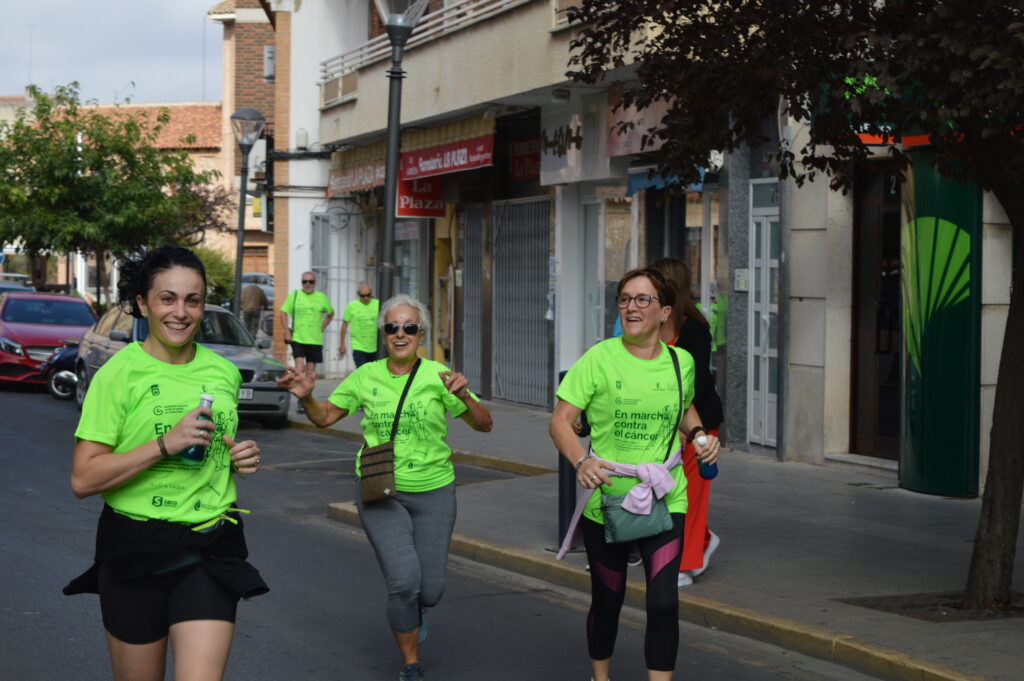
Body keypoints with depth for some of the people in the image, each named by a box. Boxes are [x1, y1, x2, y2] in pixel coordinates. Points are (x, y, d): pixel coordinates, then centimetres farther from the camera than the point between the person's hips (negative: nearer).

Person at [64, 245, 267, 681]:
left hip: (211, 549, 3)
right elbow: (83, 480, -13)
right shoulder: (119, 374, -7)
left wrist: (242, 458, 4)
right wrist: (165, 444, -20)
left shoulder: (224, 373, 9)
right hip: (136, 550, -3)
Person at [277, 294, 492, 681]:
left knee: (429, 590, 2)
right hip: (380, 492, 0)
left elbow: (484, 425, -6)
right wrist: (306, 397, -10)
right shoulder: (366, 376, 1)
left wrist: (464, 397, -26)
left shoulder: (437, 376, -6)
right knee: (403, 581, -16)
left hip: (432, 492, 0)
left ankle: (415, 608, 43)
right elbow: (324, 417, 10)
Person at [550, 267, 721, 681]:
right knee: (607, 600, 13)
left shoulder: (681, 362, 3)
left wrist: (700, 434, 3)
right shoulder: (599, 359, -9)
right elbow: (560, 421, -9)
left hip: (665, 501, 2)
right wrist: (581, 462, -27)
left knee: (664, 602, -11)